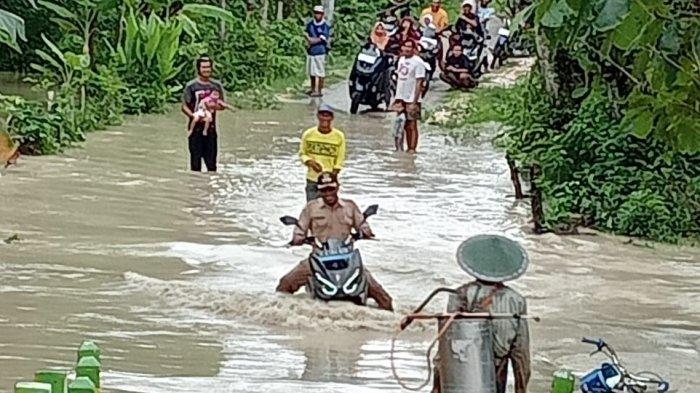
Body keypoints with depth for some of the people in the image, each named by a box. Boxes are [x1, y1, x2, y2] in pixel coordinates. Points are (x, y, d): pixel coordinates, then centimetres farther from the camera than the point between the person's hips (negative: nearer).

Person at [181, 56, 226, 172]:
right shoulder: (191, 86, -1)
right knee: (196, 157, -2)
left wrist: (214, 106, -10)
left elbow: (222, 105, 13)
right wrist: (193, 116, -19)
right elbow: (184, 107, -2)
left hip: (211, 127, 3)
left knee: (211, 158, 3)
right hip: (196, 127, -3)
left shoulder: (216, 85, 9)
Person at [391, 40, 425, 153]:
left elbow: (419, 83, -16)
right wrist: (396, 98, 16)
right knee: (405, 126, 11)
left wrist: (414, 102, -20)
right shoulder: (401, 59, 12)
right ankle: (408, 148, 18)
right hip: (401, 98, 7)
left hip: (412, 99, -7)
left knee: (412, 125, -5)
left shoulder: (418, 62, -12)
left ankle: (412, 149, -4)